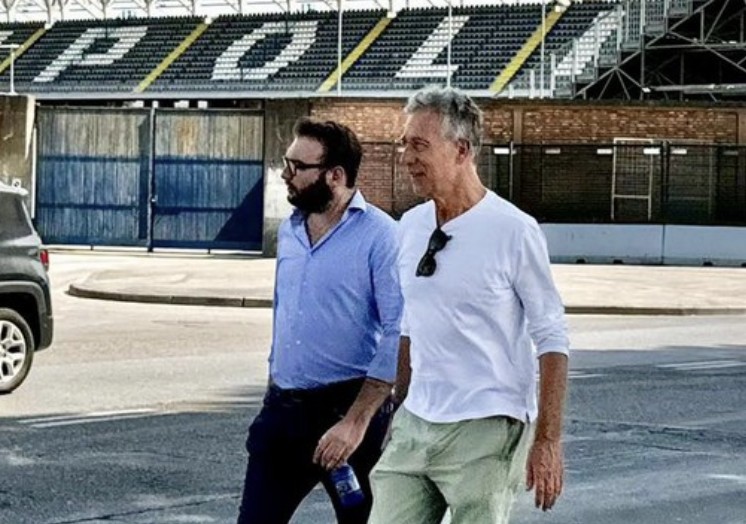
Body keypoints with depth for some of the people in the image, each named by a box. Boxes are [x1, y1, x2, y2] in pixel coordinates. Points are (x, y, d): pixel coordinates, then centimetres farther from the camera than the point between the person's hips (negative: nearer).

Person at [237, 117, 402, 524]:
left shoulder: (379, 236, -13)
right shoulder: (288, 231, 9)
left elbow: (398, 335, -18)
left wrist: (356, 421, -22)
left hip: (347, 408, -6)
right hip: (283, 410, 6)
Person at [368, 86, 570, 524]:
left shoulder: (513, 231, -10)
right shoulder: (410, 226, 9)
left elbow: (551, 340, -10)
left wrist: (547, 440, -14)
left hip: (486, 432, -6)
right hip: (414, 424, 6)